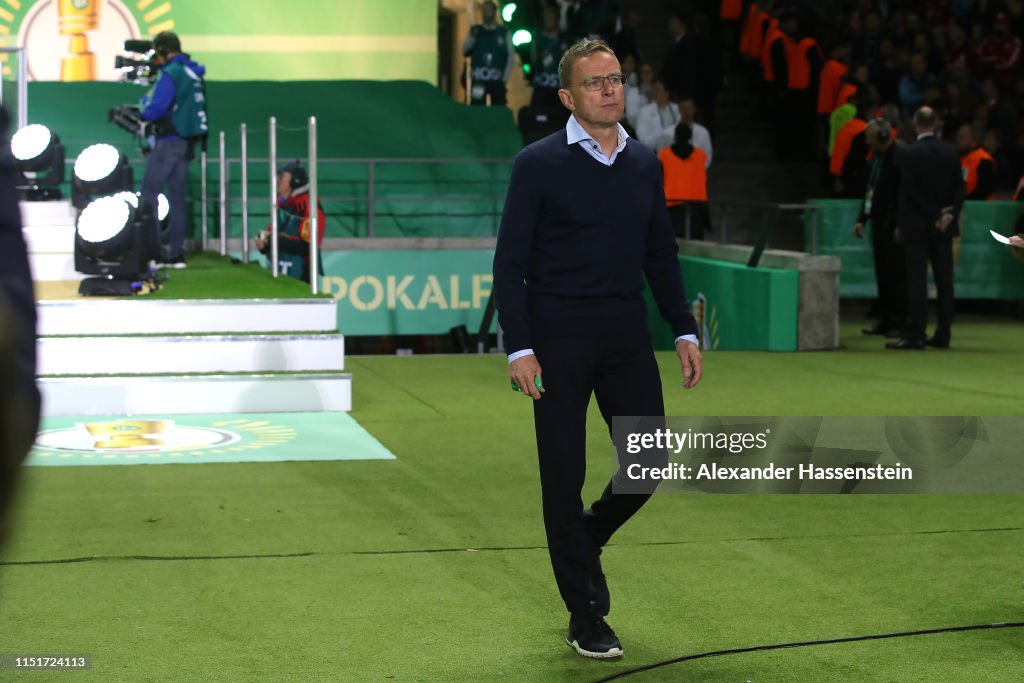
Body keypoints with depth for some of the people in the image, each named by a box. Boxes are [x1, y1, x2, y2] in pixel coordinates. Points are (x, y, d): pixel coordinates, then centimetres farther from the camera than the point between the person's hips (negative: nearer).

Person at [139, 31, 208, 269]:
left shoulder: (170, 74, -15)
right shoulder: (194, 73, 11)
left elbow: (154, 111, -19)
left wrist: (145, 102, 2)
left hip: (169, 141, -8)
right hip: (188, 142, 8)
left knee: (150, 194, -3)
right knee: (177, 195, 11)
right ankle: (176, 253, 11)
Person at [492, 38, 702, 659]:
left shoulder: (646, 164, 8)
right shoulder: (539, 164, -6)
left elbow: (662, 254, 15)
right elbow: (511, 263, -6)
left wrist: (686, 331, 7)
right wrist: (519, 347, -13)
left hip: (627, 338, 4)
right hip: (558, 340, -4)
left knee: (650, 462, 2)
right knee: (565, 475, 2)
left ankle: (589, 540, 33)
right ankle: (585, 617, 13)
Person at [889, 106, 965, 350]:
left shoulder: (906, 153, -8)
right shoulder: (950, 152, 4)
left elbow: (908, 192, -11)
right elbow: (959, 188, 2)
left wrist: (935, 217, -7)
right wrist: (950, 215, -2)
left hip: (915, 225, -4)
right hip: (944, 227, 4)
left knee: (916, 281, -4)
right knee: (944, 280, 6)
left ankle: (914, 335, -7)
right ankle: (943, 335, 8)